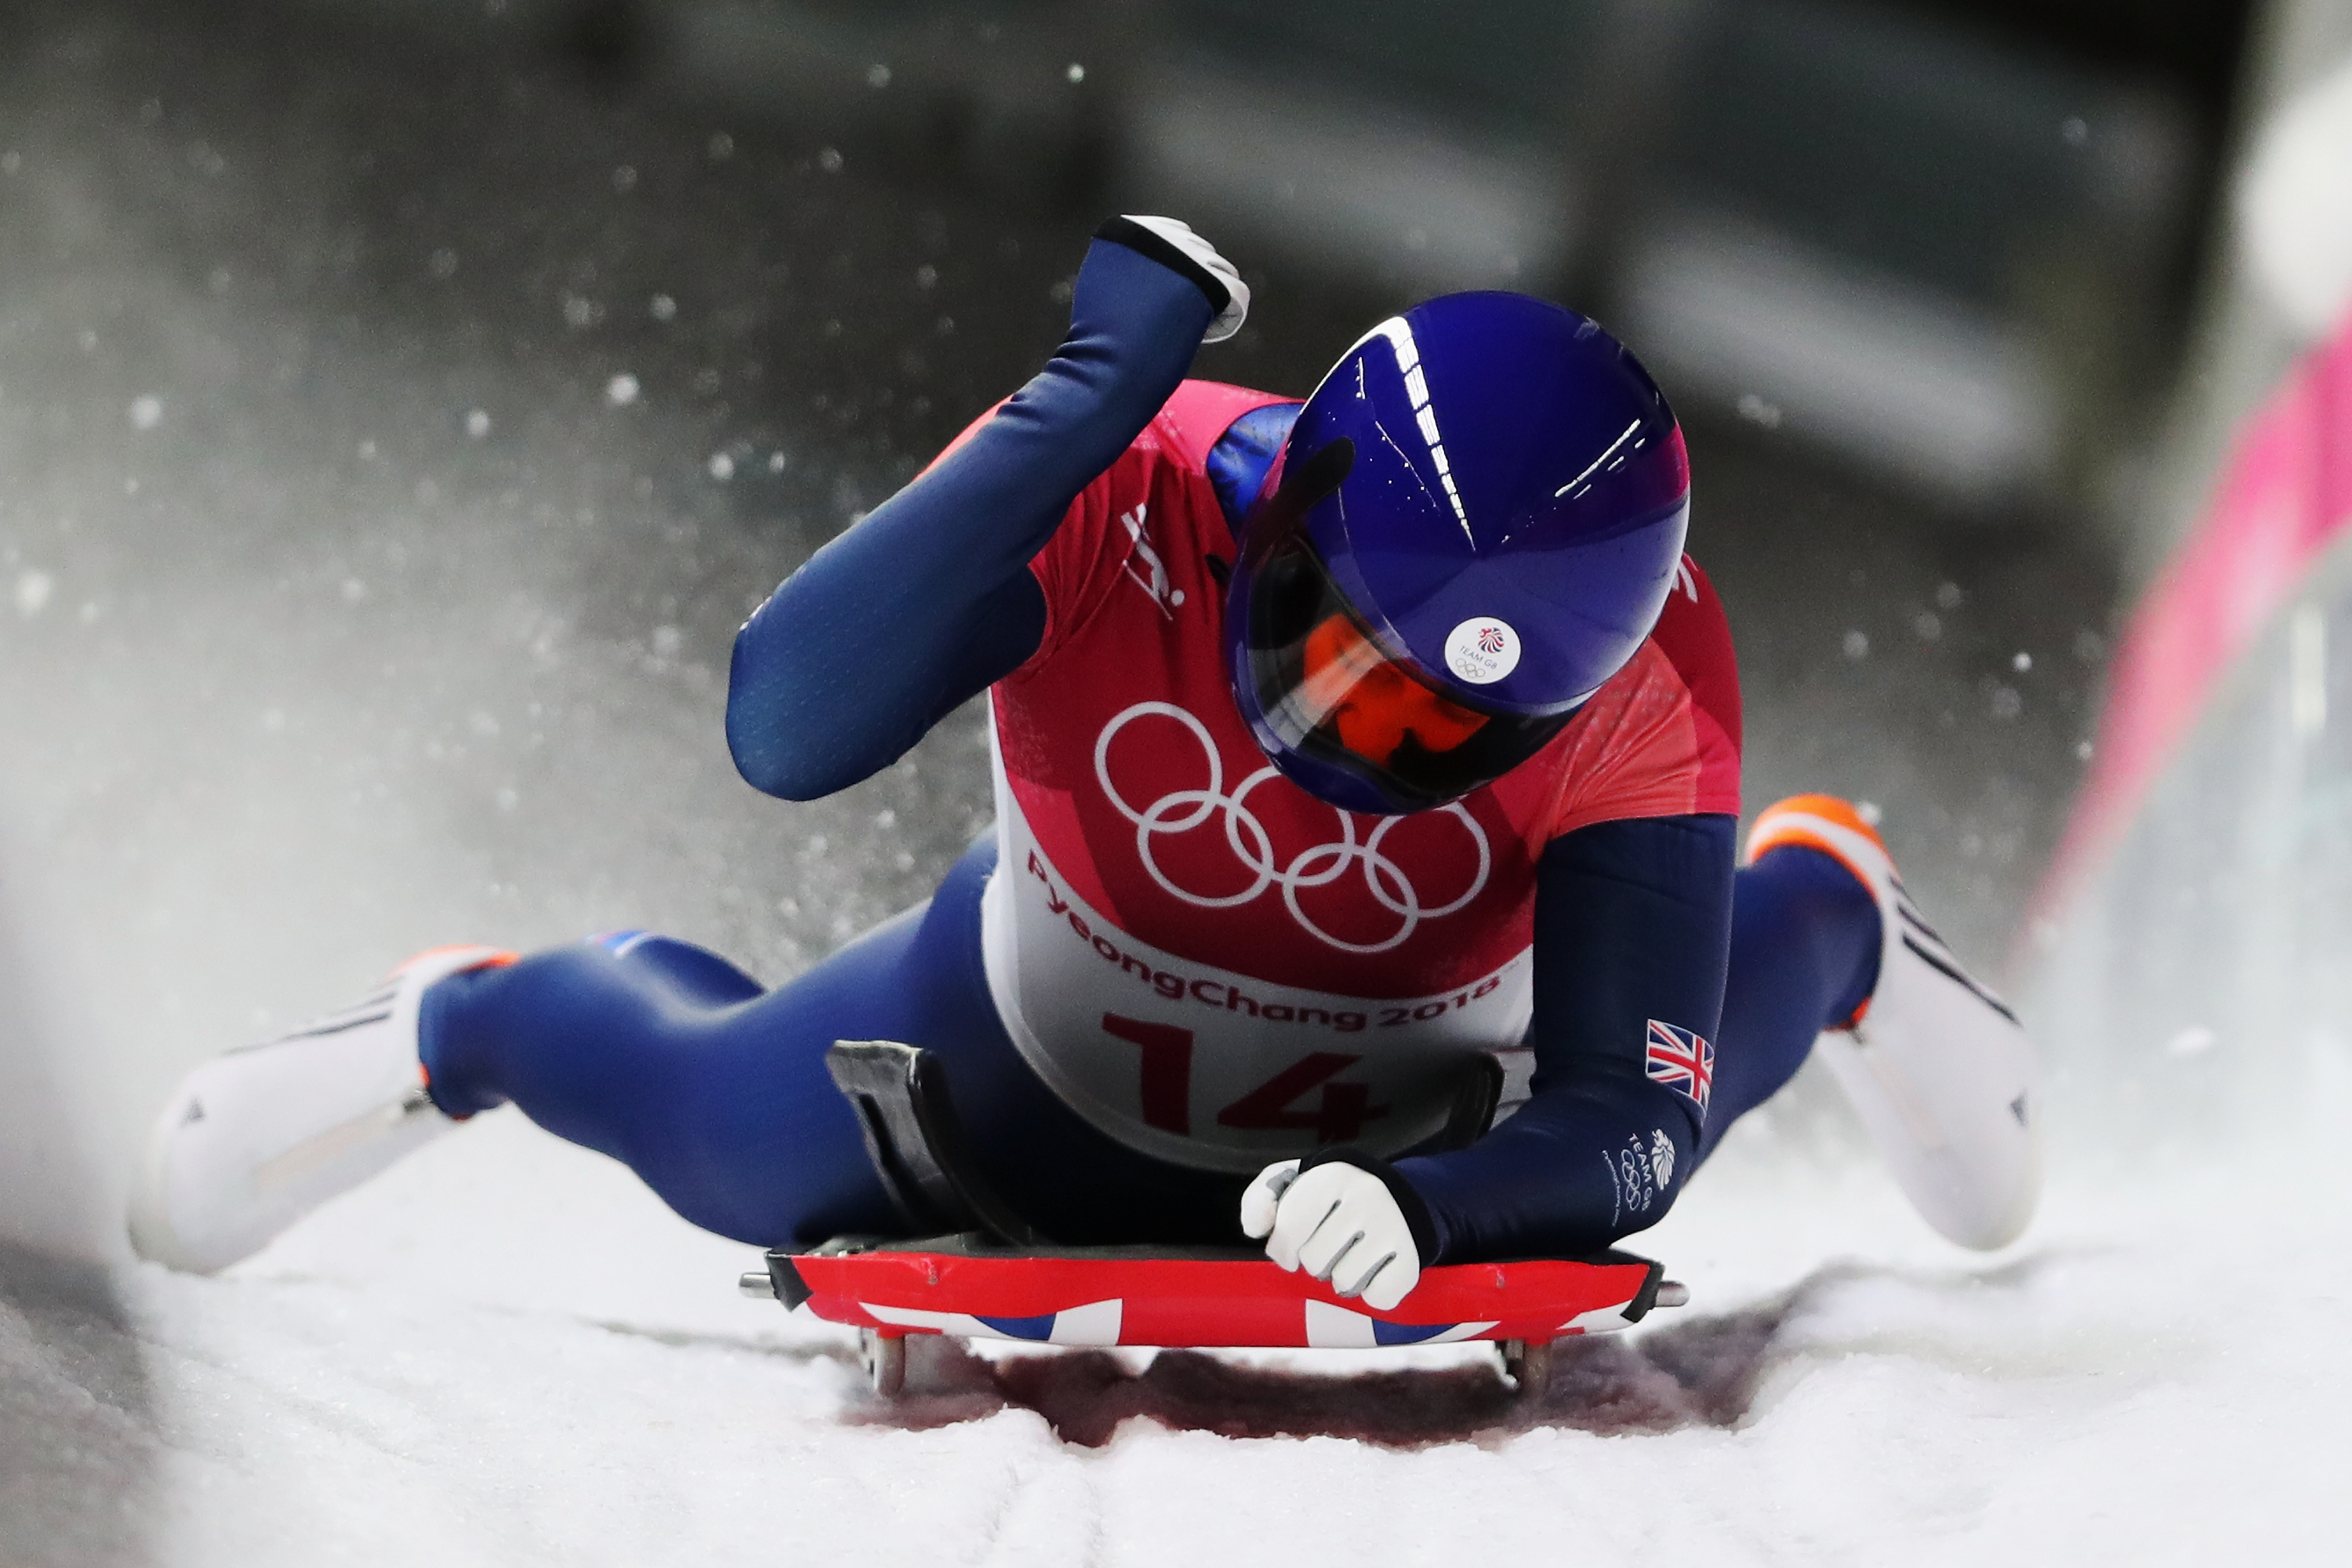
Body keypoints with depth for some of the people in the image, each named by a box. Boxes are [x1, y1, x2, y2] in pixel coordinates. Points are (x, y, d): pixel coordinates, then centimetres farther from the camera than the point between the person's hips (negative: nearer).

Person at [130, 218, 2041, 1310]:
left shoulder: (1639, 683, -37)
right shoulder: (1116, 493, -39)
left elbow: (1620, 1131, -37)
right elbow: (781, 733, -51)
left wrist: (1430, 1205, -59)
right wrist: (1090, 396, -55)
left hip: (1413, 1138, 1)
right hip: (1028, 1075, -1)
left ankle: (1828, 907, 60)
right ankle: (460, 1024, 51)